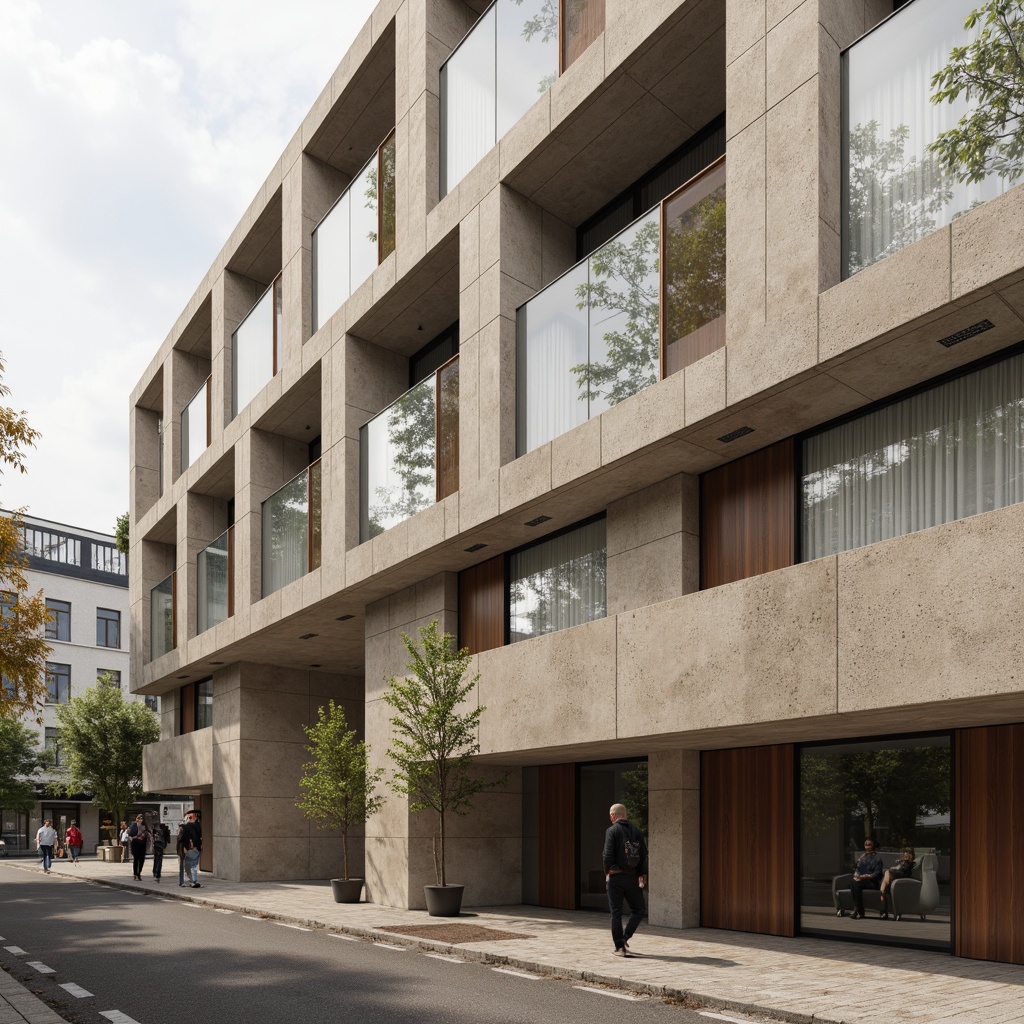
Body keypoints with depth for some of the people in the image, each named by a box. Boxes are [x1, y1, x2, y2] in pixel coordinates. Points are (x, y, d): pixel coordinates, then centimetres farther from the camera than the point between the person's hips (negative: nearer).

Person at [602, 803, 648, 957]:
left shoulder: (612, 830, -6)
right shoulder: (637, 831, 6)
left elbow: (608, 854, -15)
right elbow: (644, 855, 3)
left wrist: (607, 871, 0)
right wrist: (642, 875, 8)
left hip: (615, 877, -2)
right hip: (632, 877, 2)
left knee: (616, 912, 5)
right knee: (637, 910, 14)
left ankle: (619, 947, 3)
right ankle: (625, 939, -1)